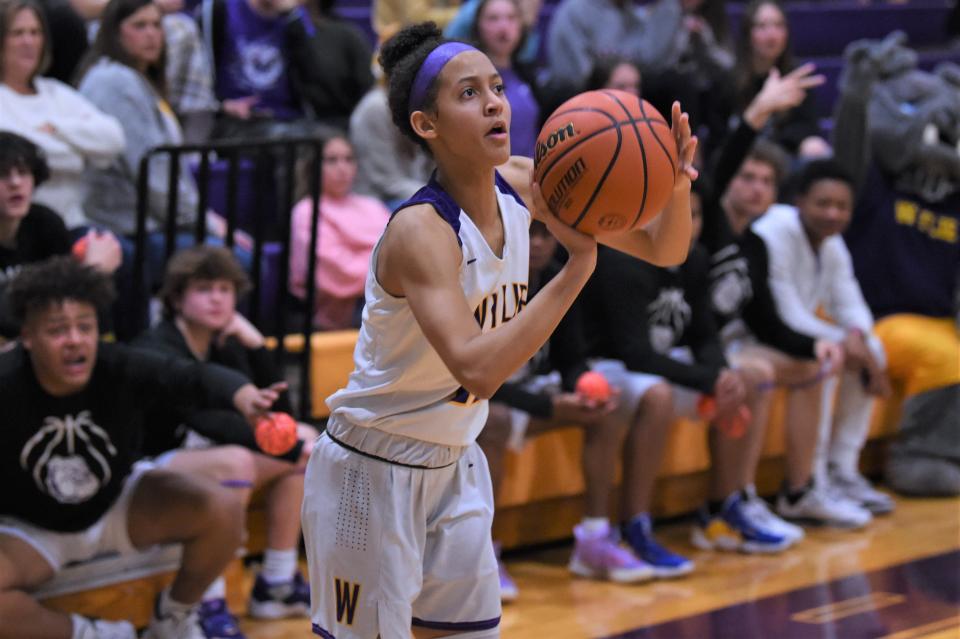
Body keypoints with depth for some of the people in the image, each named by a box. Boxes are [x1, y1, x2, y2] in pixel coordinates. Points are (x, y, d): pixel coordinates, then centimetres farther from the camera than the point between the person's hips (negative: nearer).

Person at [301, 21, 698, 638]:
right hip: (374, 471, -7)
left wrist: (678, 189, -22)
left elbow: (662, 249, 0)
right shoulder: (420, 230, -26)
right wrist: (577, 265, -42)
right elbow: (477, 371, -40)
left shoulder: (524, 185, -6)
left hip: (455, 465, 7)